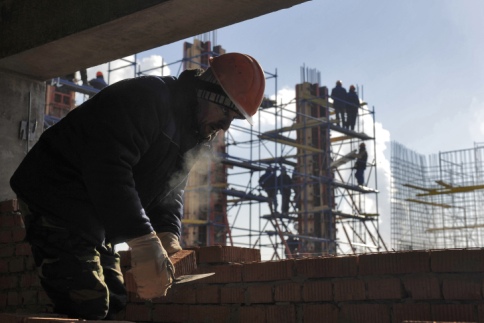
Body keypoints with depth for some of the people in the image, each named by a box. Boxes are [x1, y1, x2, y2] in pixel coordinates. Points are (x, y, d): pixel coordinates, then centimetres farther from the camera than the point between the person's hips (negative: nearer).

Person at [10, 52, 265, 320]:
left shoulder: (189, 134, 10)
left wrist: (168, 234, -9)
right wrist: (144, 241, -38)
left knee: (114, 307, 9)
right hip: (57, 203, -10)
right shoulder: (146, 98, -22)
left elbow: (168, 189, 11)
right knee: (89, 309, -17)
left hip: (94, 222, 10)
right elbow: (108, 170, -33)